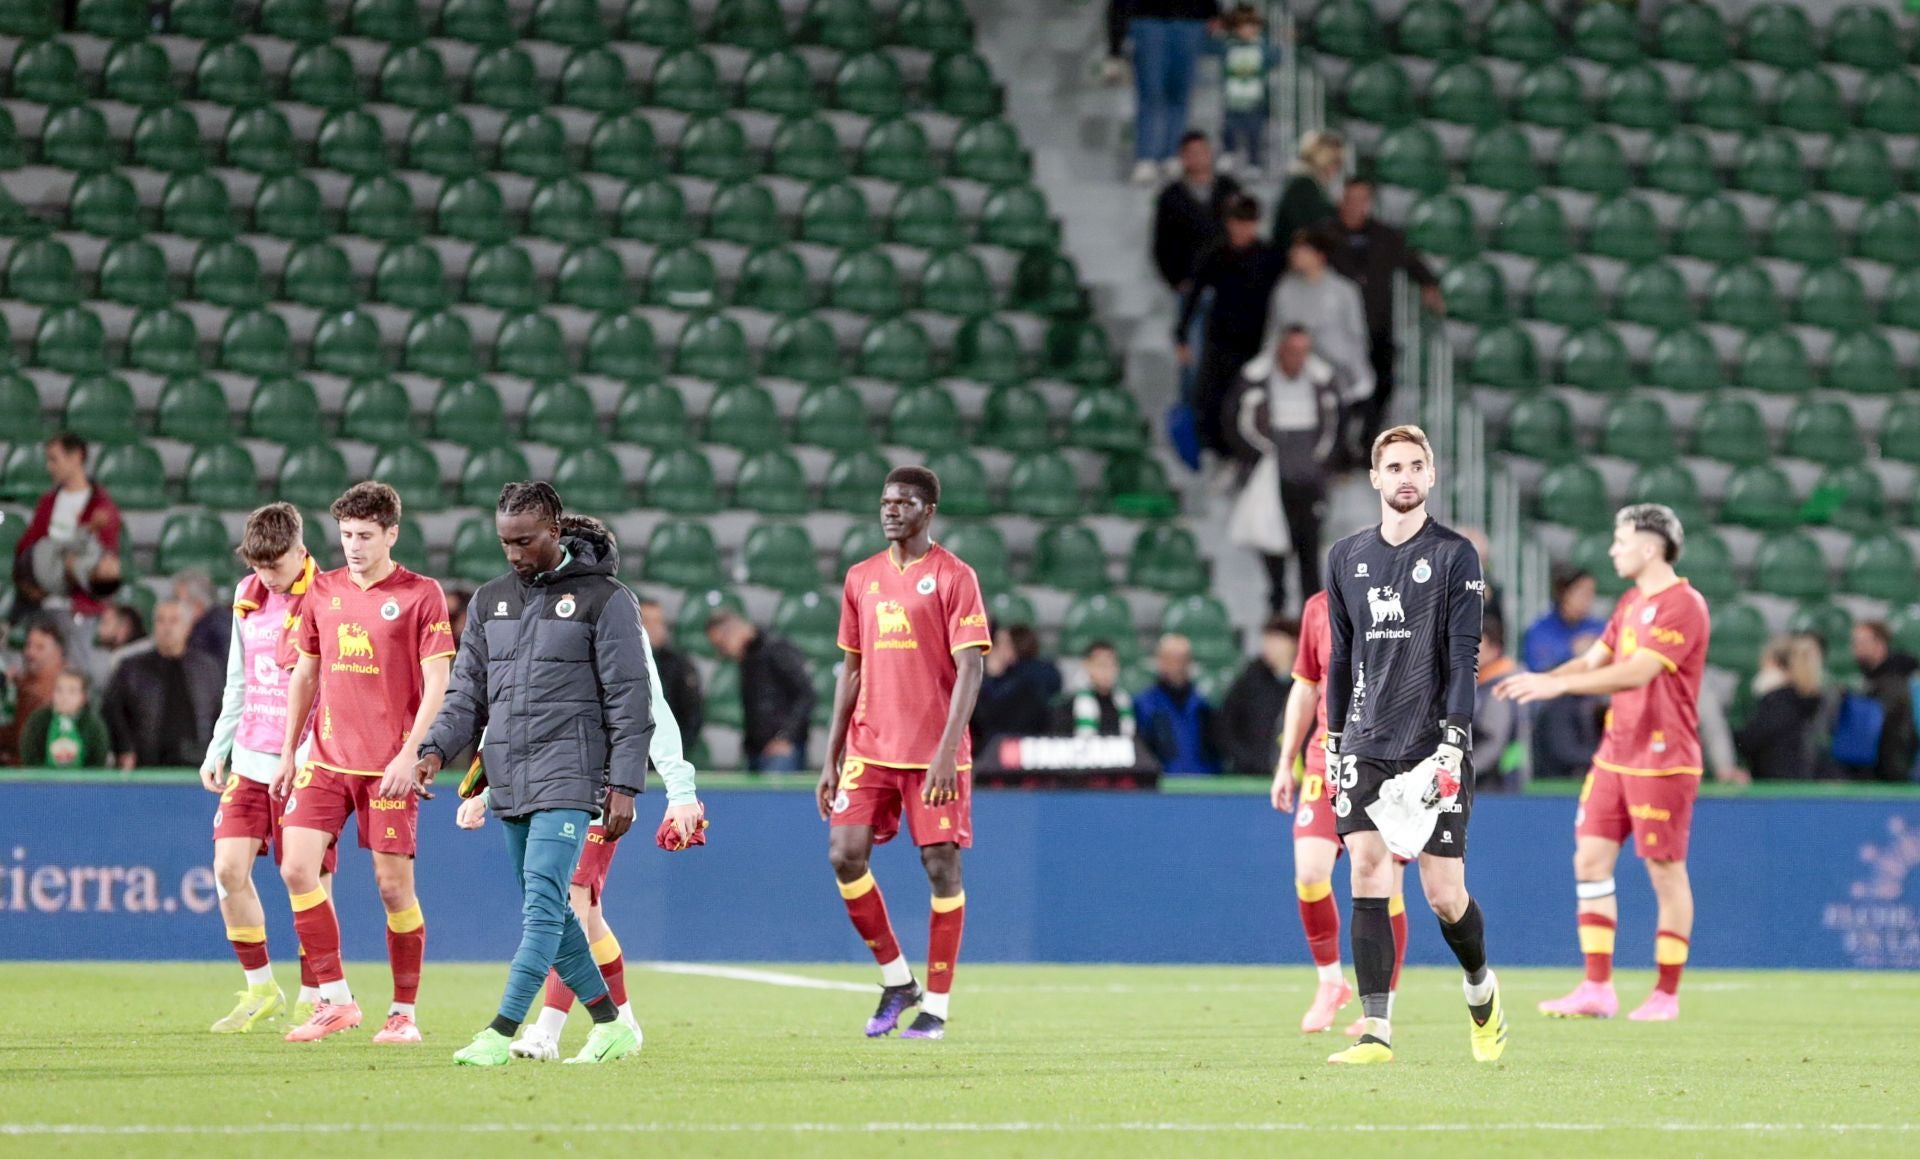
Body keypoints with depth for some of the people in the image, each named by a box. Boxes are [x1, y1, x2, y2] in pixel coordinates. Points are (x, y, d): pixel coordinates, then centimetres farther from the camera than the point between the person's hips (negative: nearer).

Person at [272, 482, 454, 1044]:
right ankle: (335, 999, 2)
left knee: (394, 884, -2)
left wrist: (409, 755, -15)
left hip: (388, 766, -4)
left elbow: (437, 683, -7)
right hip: (326, 760, 4)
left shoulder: (421, 595, -3)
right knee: (296, 868, -8)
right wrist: (289, 753, 15)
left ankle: (404, 1013, 10)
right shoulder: (323, 592, 10)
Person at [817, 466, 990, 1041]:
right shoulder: (862, 578, 12)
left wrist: (946, 751, -19)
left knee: (942, 865, -4)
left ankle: (936, 1005, 5)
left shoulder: (954, 577, -4)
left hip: (934, 755, -5)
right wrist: (832, 757, 12)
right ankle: (896, 981, 11)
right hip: (869, 749, 5)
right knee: (845, 856, -6)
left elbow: (970, 669, -10)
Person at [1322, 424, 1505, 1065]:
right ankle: (1376, 1031, -10)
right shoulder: (1346, 557, 11)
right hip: (1365, 747, 3)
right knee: (1367, 874, -10)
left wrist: (1452, 744, -15)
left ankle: (1481, 988, 27)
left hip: (1433, 747, -3)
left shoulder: (1455, 556, -1)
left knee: (1444, 894, -3)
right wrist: (1335, 741, 15)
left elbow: (1464, 658, -6)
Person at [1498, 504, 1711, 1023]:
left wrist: (1558, 685, -26)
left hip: (1661, 761, -9)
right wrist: (1541, 679, 0)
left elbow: (1637, 672, -24)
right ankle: (1597, 990, 4)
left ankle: (1666, 995, 7)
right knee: (1590, 860, 2)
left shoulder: (1683, 606, -15)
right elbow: (1595, 661, 17)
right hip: (1614, 756, 9)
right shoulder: (1631, 603, 15)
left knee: (1666, 873, -1)